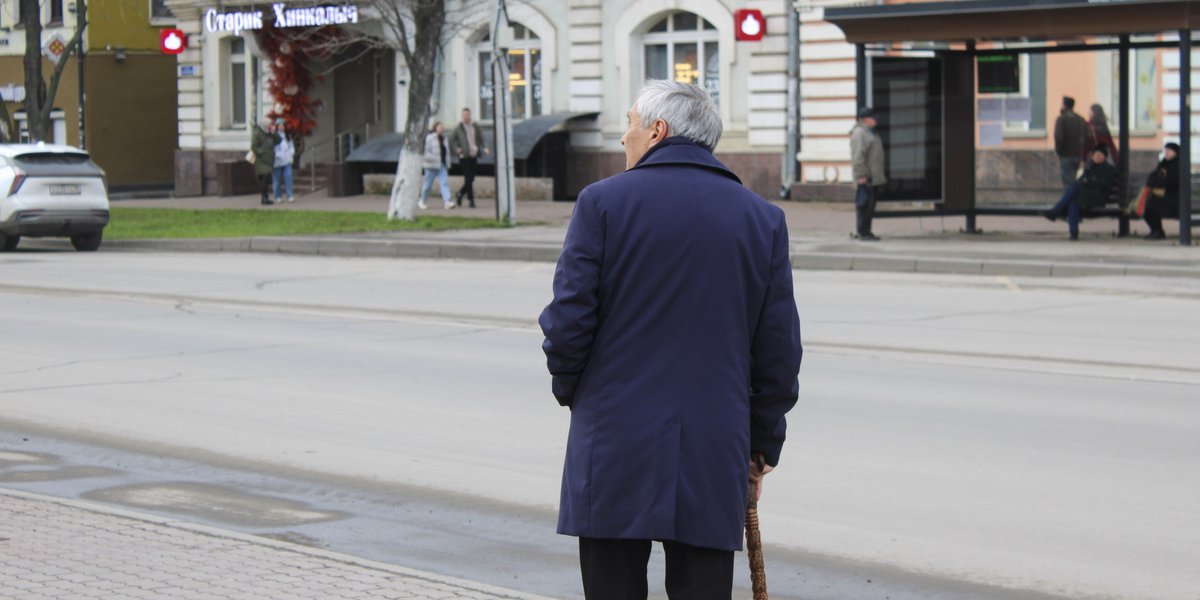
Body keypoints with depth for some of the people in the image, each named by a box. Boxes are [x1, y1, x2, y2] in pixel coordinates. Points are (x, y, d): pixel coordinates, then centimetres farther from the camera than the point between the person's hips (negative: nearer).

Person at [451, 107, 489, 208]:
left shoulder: (475, 127, 12)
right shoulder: (459, 128, 4)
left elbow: (480, 139, 17)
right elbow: (452, 141, 8)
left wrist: (484, 148, -1)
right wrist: (457, 149, -8)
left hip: (473, 156, 4)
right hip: (464, 156, -4)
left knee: (471, 179, 8)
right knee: (468, 178, -10)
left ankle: (460, 194, 28)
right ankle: (471, 200, -8)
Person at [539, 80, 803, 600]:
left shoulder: (603, 202, -3)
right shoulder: (762, 217, 6)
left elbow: (567, 321, -6)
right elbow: (779, 348, 6)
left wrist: (570, 389, 14)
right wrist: (764, 443, 16)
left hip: (615, 445, -2)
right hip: (715, 456, 2)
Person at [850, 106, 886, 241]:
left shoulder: (869, 132, 20)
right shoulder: (859, 133, -12)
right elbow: (858, 156, -19)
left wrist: (879, 175, 23)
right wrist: (862, 175, -22)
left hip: (873, 178, 10)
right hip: (865, 179, -10)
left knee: (870, 206, 11)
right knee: (864, 205, -8)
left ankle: (866, 232, 16)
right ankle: (863, 233, -7)